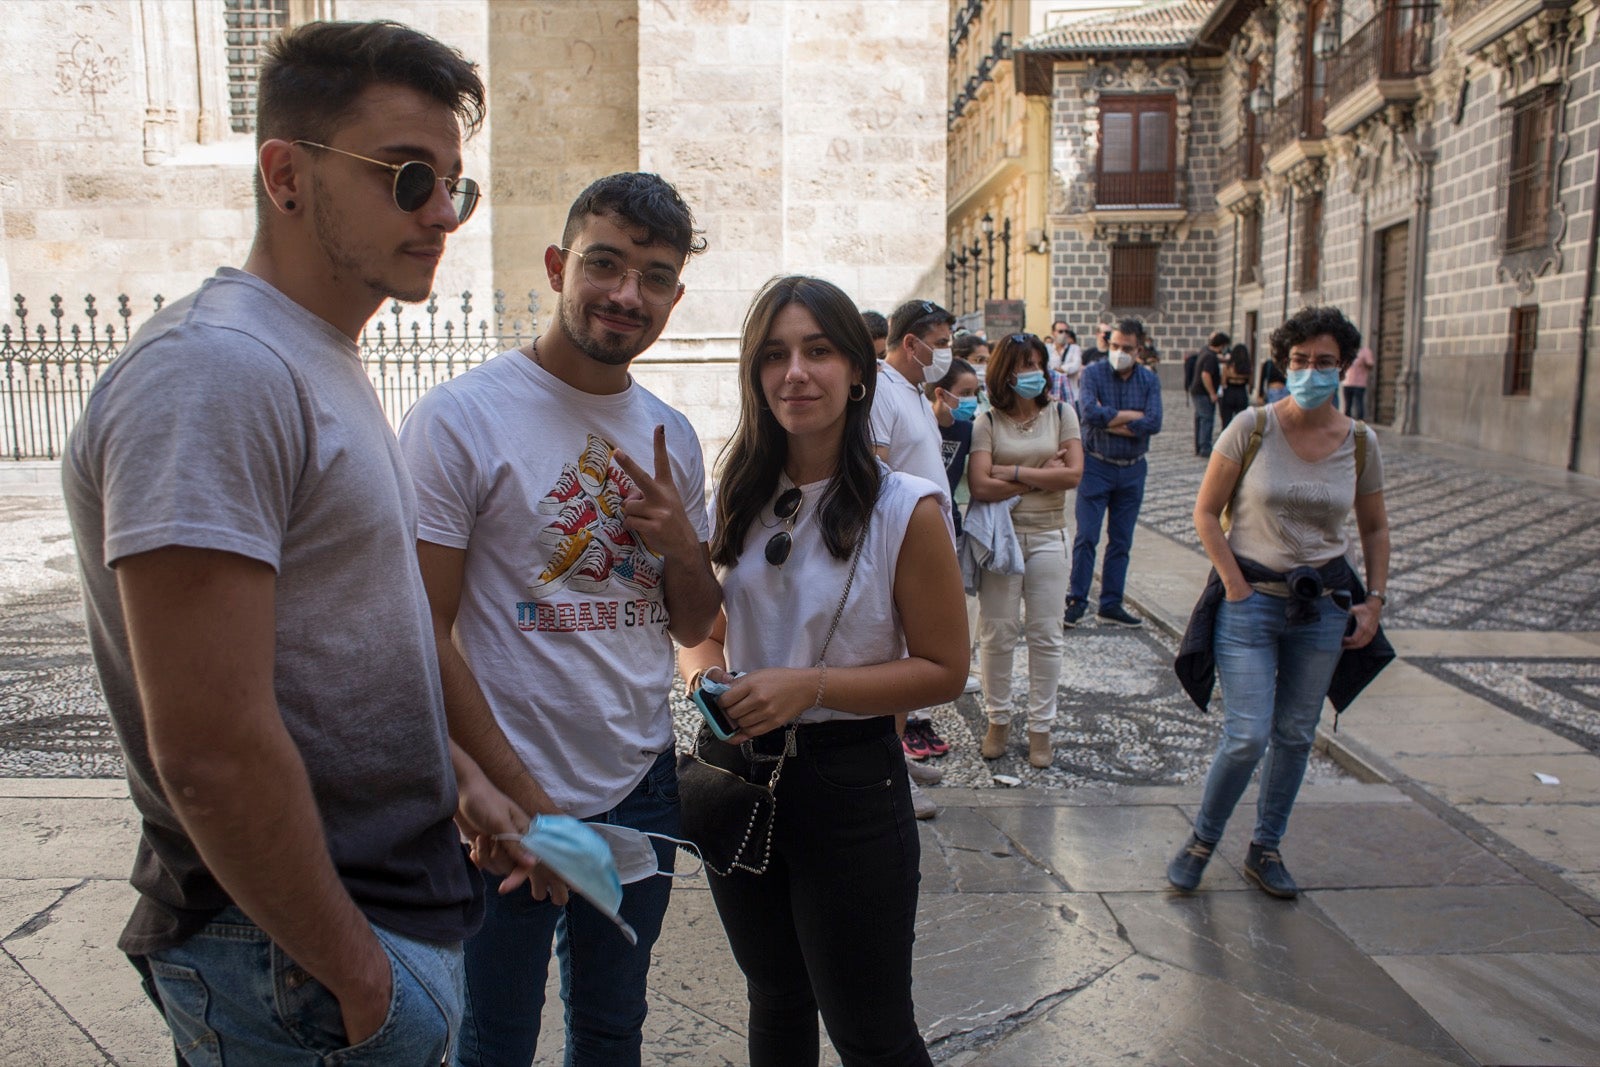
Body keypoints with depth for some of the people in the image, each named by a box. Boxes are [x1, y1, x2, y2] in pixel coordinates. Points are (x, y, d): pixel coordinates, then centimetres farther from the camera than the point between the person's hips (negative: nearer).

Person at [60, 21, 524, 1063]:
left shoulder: (325, 365, 10)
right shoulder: (214, 371, -22)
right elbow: (210, 750, -27)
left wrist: (458, 772, 12)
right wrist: (357, 975, -18)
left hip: (397, 902, 9)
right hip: (303, 967, -9)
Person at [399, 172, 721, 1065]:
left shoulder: (672, 436, 5)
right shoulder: (458, 418, -13)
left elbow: (693, 627, 10)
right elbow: (423, 630, -13)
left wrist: (681, 543, -11)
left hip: (642, 786, 5)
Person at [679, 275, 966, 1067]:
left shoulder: (906, 510, -14)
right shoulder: (738, 499, 1)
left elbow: (944, 670, -12)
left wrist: (811, 686, -23)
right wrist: (703, 670, -11)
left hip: (849, 785, -4)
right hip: (739, 772, 5)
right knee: (776, 1002, 24)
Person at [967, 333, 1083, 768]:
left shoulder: (1060, 413, 5)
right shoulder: (987, 422, -3)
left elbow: (1074, 473, -7)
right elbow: (980, 486, -15)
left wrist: (1013, 473, -12)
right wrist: (1042, 476, -11)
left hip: (1047, 536, 2)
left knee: (1044, 634, 6)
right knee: (997, 632, 4)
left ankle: (1041, 725, 17)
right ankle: (998, 719, 20)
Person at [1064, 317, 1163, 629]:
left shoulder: (1149, 380, 2)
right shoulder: (1094, 373, -5)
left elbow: (1153, 424, -13)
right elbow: (1089, 412, -23)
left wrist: (1108, 422, -15)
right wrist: (1132, 415, -15)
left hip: (1133, 469, 3)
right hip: (1096, 466, -3)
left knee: (1121, 542, 9)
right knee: (1086, 537, -4)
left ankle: (1111, 604, 17)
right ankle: (1077, 601, 4)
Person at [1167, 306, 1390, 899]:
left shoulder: (1359, 443, 1)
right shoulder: (1251, 428, -8)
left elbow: (1375, 528, 14)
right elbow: (1205, 512, -5)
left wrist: (1374, 599, 5)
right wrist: (1235, 586, -10)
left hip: (1323, 605, 4)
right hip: (1252, 602, -3)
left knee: (1296, 736, 11)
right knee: (1247, 736, -8)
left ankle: (1266, 850, 29)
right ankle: (1202, 841, 16)